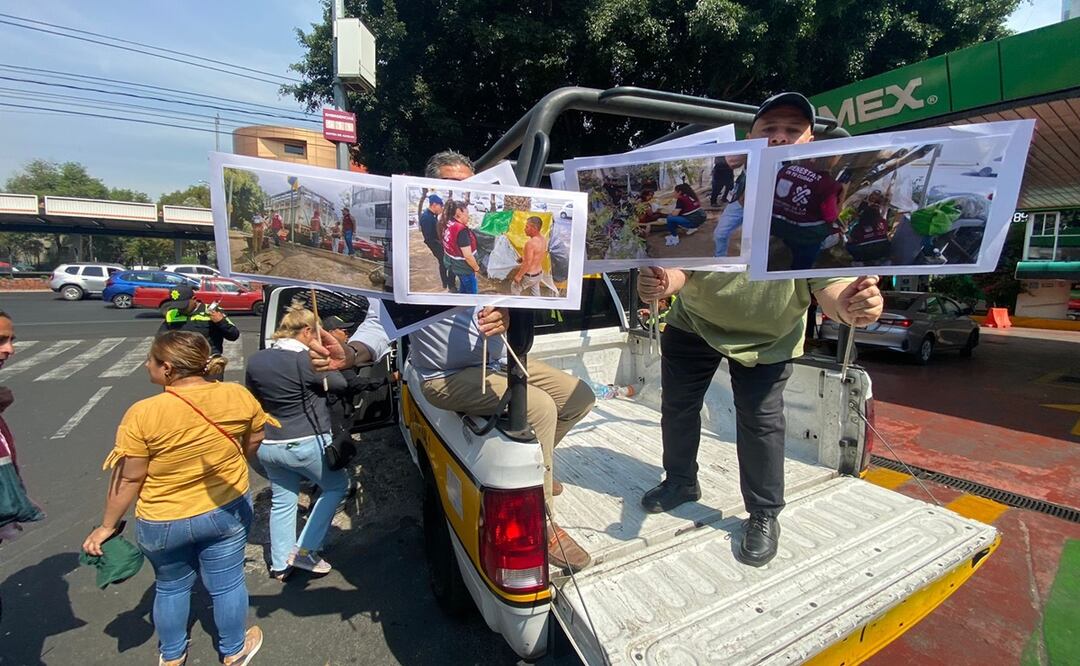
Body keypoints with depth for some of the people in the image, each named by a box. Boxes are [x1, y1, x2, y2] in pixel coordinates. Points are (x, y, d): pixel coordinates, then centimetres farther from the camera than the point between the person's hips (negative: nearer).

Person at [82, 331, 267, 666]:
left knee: (171, 587, 24)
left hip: (164, 522, -1)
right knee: (227, 584, 18)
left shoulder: (144, 414, -23)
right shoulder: (239, 395, -15)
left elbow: (129, 478, -14)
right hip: (227, 510, 2)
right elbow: (253, 443, -1)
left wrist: (107, 525, 2)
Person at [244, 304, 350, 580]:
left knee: (282, 501, 21)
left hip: (268, 446, 7)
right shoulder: (308, 361, -21)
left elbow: (253, 400, 13)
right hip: (306, 445, -6)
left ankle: (280, 564, 30)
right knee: (337, 486, 15)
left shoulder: (255, 360, 0)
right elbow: (339, 383, -7)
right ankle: (305, 550, 12)